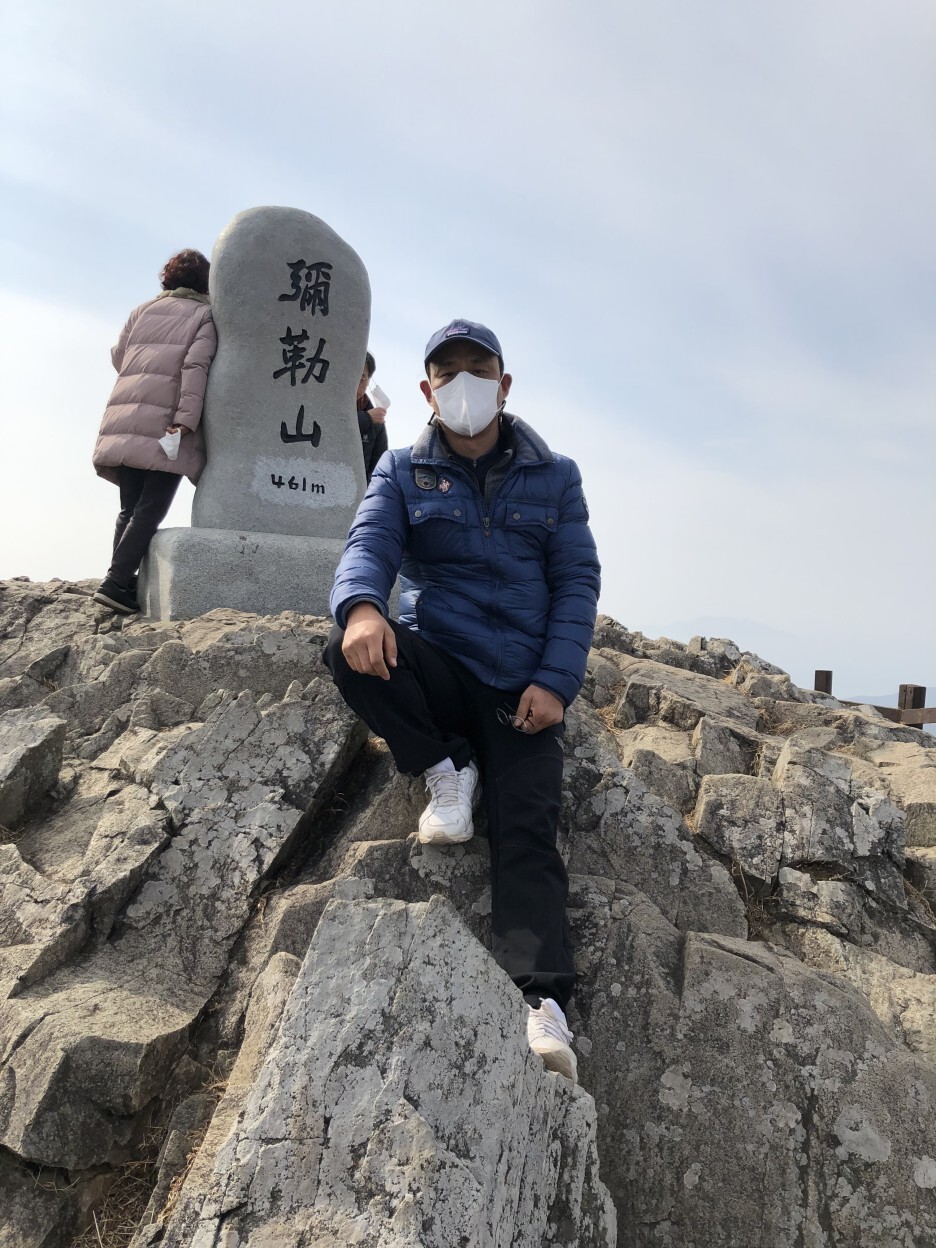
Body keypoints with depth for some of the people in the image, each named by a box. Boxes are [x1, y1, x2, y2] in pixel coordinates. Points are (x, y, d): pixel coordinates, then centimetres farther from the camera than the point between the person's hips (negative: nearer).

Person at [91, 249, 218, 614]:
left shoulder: (142, 310, 21)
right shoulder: (206, 315, 6)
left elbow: (118, 358, 21)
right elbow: (197, 365, -8)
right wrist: (187, 418, -16)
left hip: (124, 421, 5)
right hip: (165, 422, -5)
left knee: (130, 508, 12)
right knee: (151, 510, -5)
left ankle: (121, 583, 7)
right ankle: (116, 583, -14)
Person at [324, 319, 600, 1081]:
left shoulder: (553, 477, 10)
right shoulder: (403, 472, 11)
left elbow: (578, 582, 3)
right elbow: (369, 545, -6)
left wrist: (556, 682, -13)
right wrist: (360, 606, -33)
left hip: (523, 687, -1)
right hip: (437, 666, 1)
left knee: (526, 833, -18)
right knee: (351, 654, -30)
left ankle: (543, 1005, -22)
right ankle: (448, 771, -9)